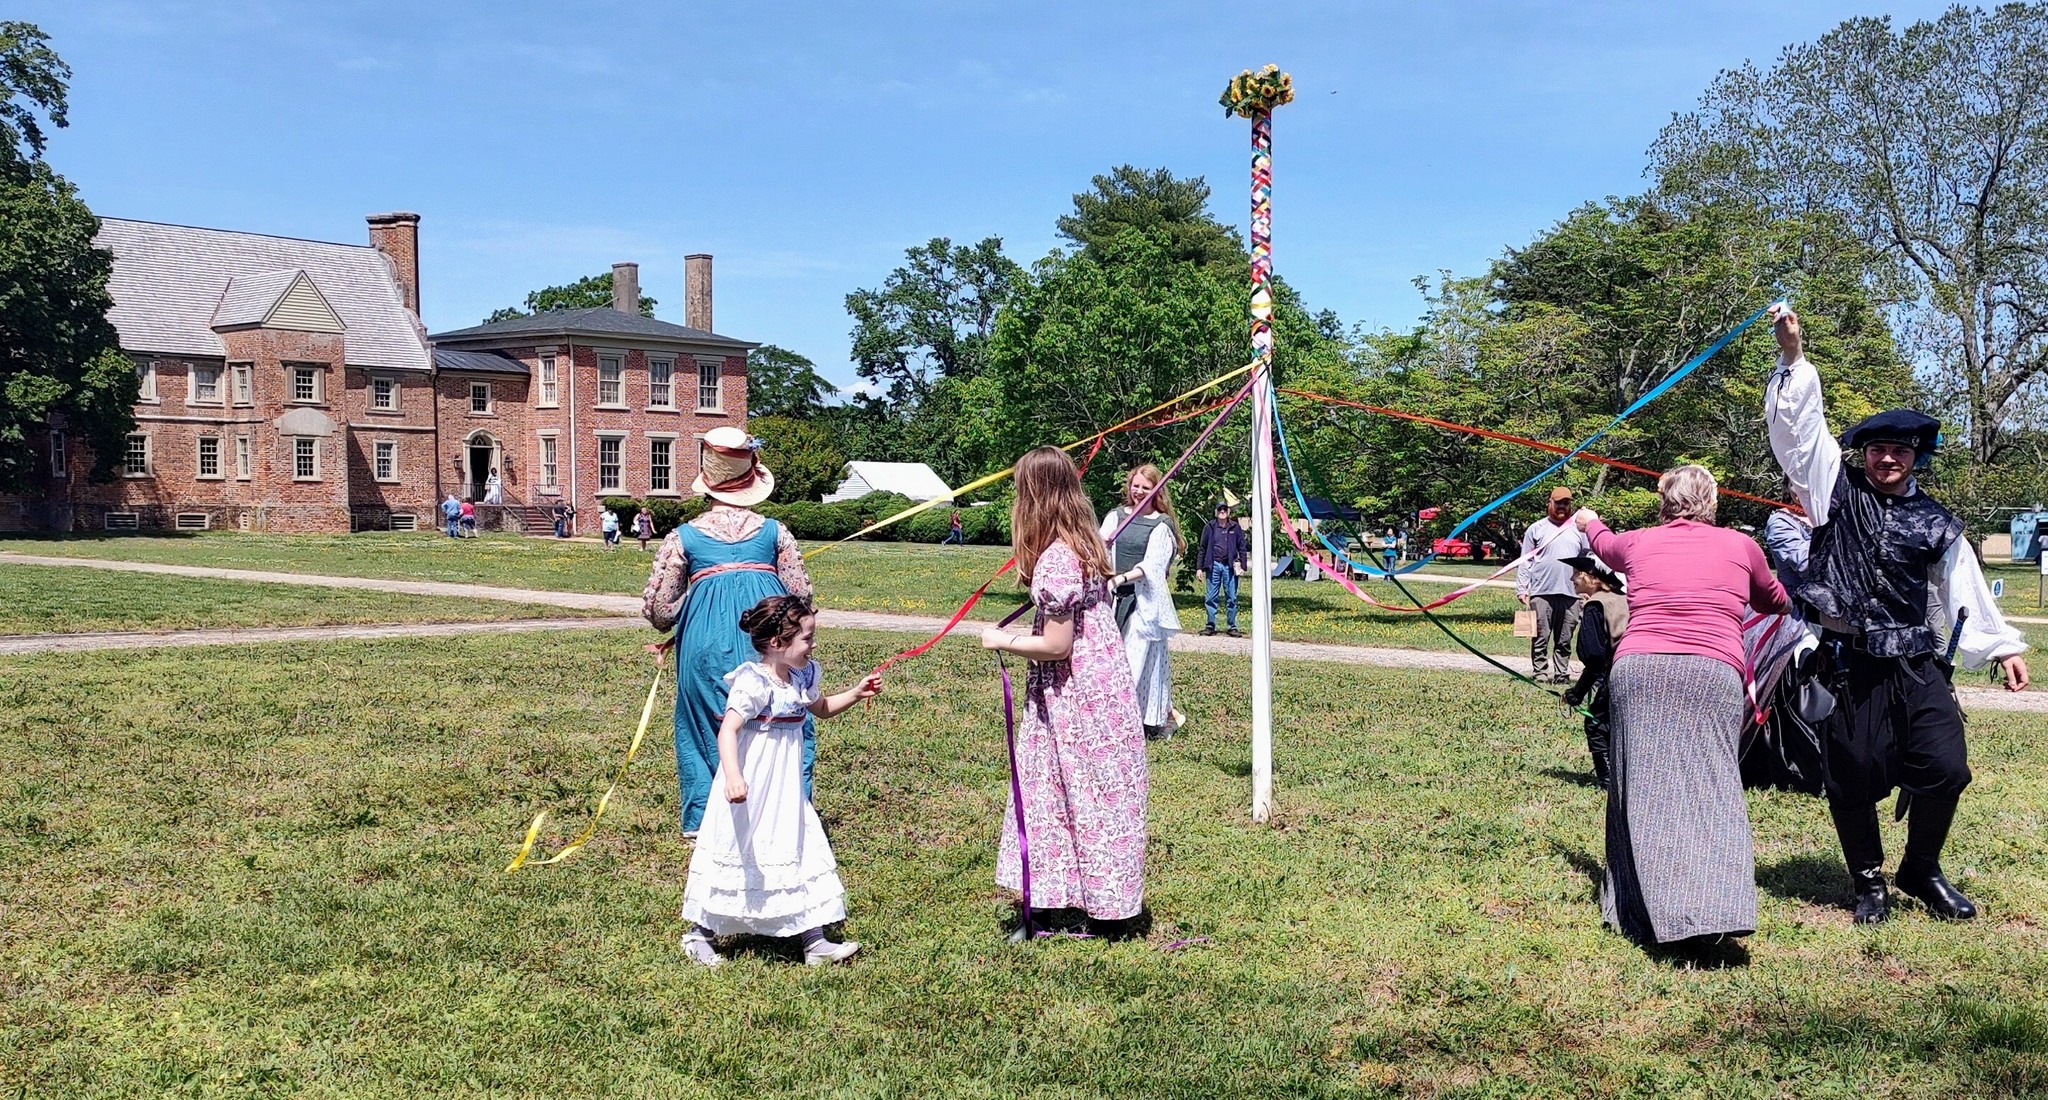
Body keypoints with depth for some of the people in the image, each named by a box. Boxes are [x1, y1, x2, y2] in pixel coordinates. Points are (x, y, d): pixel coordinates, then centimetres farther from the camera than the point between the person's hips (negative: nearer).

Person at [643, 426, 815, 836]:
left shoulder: (683, 537, 4)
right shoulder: (774, 532, 6)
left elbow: (657, 609, 4)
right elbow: (800, 595, 5)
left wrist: (673, 620, 26)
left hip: (707, 643, 0)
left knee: (708, 729, 13)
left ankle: (704, 821, 15)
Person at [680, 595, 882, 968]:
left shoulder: (803, 676, 3)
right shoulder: (753, 683, -23)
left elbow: (820, 708, 25)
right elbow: (727, 730, -34)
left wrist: (857, 693, 11)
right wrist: (733, 776, -48)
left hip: (786, 791, 8)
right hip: (750, 794, -7)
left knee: (803, 852, 7)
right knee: (740, 855, 5)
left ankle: (815, 941, 15)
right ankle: (698, 934, 25)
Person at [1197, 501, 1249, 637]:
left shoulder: (1235, 528, 6)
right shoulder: (1209, 527, 5)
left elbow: (1242, 548, 8)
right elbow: (1202, 548, 8)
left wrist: (1242, 566, -1)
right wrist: (1199, 567, 4)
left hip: (1229, 566, 0)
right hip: (1213, 565, 0)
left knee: (1231, 597, 2)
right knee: (1211, 597, 3)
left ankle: (1233, 626, 8)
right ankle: (1210, 625, 10)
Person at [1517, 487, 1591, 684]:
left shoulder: (1578, 530, 13)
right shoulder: (1537, 529, 6)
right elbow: (1525, 561, 4)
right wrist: (1522, 589, -4)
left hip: (1570, 594, 2)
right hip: (1541, 593, -2)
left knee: (1564, 640, 6)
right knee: (1541, 637, -1)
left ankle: (1561, 673, 11)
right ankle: (1541, 673, 4)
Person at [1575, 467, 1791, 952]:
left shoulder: (1638, 543, 17)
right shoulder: (1740, 546, 15)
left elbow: (1606, 545, 42)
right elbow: (1775, 602, 34)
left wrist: (1590, 522, 65)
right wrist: (1785, 599, 59)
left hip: (1637, 670, 1)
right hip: (1713, 674, -1)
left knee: (1643, 789, 3)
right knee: (1712, 787, -6)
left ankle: (1643, 912, 3)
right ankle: (1713, 909, -20)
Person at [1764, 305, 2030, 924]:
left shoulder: (1935, 523, 12)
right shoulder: (1838, 492, 6)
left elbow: (1964, 588, 17)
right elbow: (1799, 427, -1)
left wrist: (2002, 646, 14)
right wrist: (1793, 357, -10)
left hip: (1916, 664, 2)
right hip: (1851, 664, -2)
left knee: (1944, 769, -7)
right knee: (1852, 780, 2)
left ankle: (1922, 871, 17)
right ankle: (1868, 881, 23)